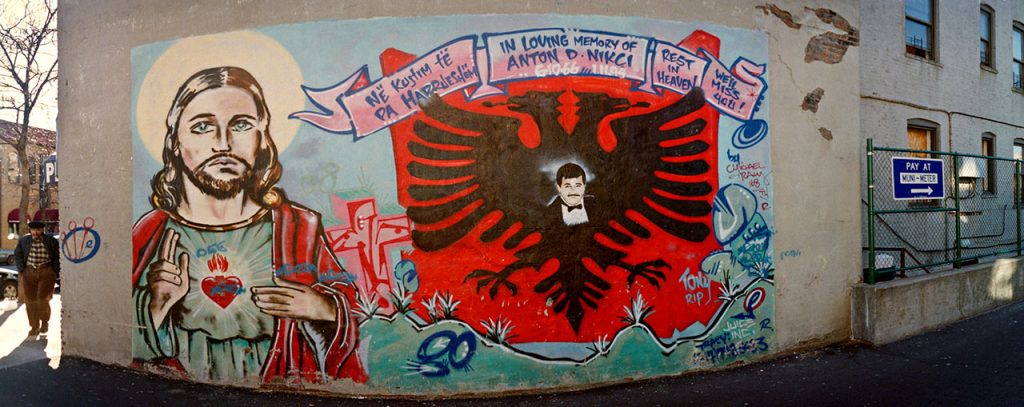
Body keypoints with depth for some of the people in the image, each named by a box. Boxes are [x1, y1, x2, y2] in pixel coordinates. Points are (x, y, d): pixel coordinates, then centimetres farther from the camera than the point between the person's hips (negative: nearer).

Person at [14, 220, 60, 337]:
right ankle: (34, 327, 12)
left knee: (43, 299, -6)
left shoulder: (51, 241, 1)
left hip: (46, 272, -2)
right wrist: (21, 271, -2)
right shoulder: (23, 241, 6)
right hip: (28, 273, 2)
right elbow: (18, 256, 8)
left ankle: (45, 322, 17)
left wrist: (55, 272, -3)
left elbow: (57, 257, 4)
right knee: (30, 301, 3)